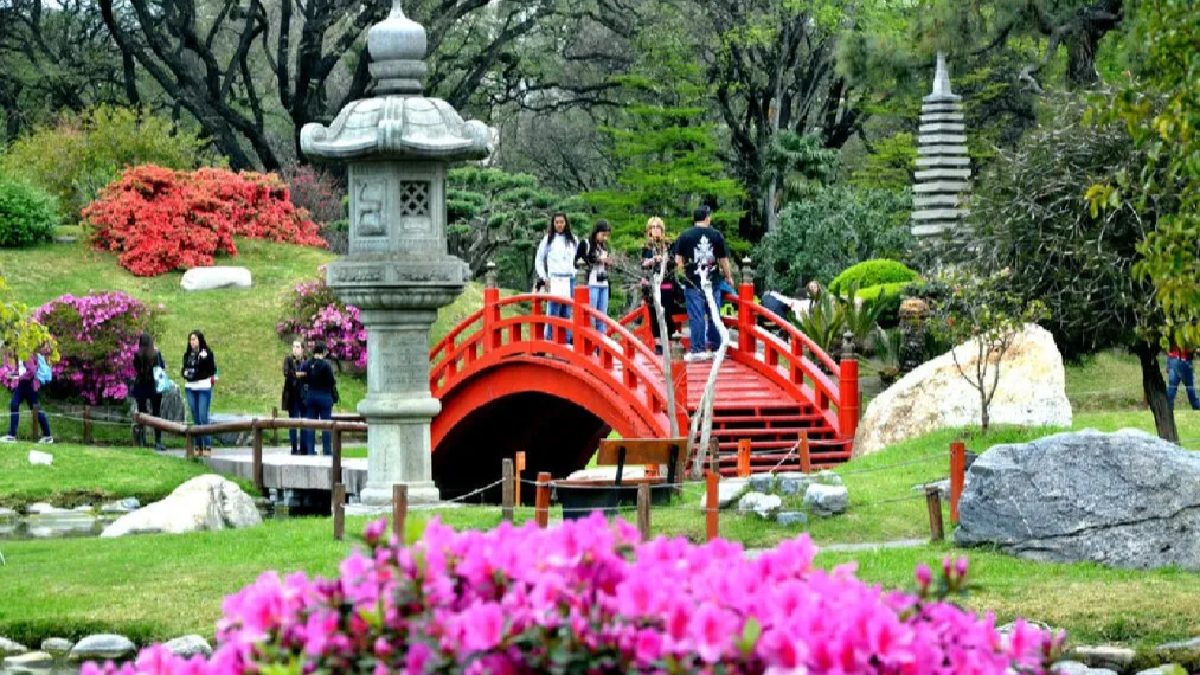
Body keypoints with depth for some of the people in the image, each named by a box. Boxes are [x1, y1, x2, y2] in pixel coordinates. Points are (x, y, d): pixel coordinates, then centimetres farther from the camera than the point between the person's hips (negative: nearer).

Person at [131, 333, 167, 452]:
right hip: (155, 387, 0)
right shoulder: (156, 353, -6)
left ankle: (142, 443, 5)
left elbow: (136, 369, 0)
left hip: (141, 387, 0)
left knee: (142, 415, 8)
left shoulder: (137, 355, -7)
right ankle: (158, 443, 1)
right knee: (156, 414, 7)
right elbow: (162, 367, 2)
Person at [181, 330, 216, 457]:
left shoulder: (206, 353, -6)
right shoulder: (187, 354, 11)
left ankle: (208, 446, -6)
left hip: (203, 388, -6)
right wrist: (184, 372, 0)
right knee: (195, 418, 8)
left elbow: (212, 370, -12)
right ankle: (198, 446, 12)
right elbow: (184, 367, 21)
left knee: (203, 417, -10)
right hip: (190, 388, 6)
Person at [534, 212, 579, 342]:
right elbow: (538, 261, 8)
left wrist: (575, 273, 8)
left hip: (569, 280, 3)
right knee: (552, 313, -8)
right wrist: (544, 278, 0)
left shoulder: (573, 240, 12)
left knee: (566, 314, 5)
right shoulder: (547, 240, 4)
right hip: (554, 280, -3)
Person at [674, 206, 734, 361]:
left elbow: (678, 259, -1)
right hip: (712, 282, 2)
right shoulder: (716, 235, 0)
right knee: (713, 315, 13)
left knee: (696, 316, -1)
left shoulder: (685, 235, -4)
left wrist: (682, 271, 18)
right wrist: (728, 277, 19)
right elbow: (723, 260, 5)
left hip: (693, 282, -2)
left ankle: (698, 349, -3)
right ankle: (716, 347, 20)